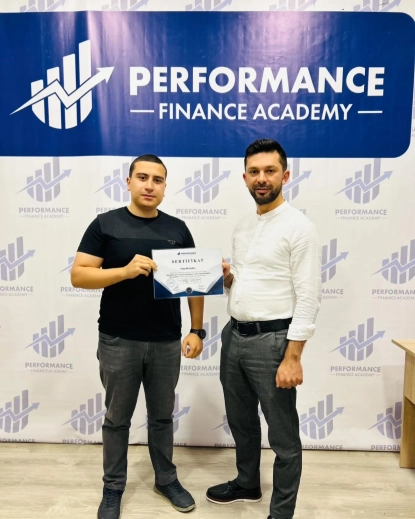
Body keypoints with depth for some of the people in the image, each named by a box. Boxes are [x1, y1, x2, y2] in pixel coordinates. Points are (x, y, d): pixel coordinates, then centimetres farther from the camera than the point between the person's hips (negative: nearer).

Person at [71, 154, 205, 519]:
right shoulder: (106, 224, -4)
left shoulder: (178, 229, 3)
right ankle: (113, 488, 36)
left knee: (162, 416, 18)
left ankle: (167, 479, 39)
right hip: (118, 341, -2)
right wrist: (126, 270, -24)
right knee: (117, 418, 15)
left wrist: (197, 330, -2)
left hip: (167, 342, 2)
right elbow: (78, 275, -9)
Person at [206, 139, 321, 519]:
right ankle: (247, 483, 48)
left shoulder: (298, 226, -12)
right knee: (240, 420, 24)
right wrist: (226, 278, -3)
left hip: (271, 340, -8)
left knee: (283, 435, 9)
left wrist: (293, 356, -20)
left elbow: (308, 298, -16)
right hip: (234, 335, 8)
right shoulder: (243, 227, 11)